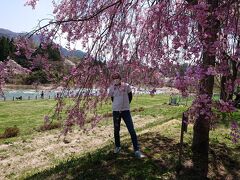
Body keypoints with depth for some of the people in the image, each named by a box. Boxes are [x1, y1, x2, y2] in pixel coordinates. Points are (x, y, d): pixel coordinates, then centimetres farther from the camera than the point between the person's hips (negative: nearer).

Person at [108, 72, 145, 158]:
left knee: (132, 130, -4)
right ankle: (117, 146, 34)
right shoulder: (112, 88, -2)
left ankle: (136, 150, 4)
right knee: (116, 130, 12)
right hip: (116, 111, 1)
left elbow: (130, 96, 11)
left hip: (126, 110, -1)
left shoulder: (126, 86, -5)